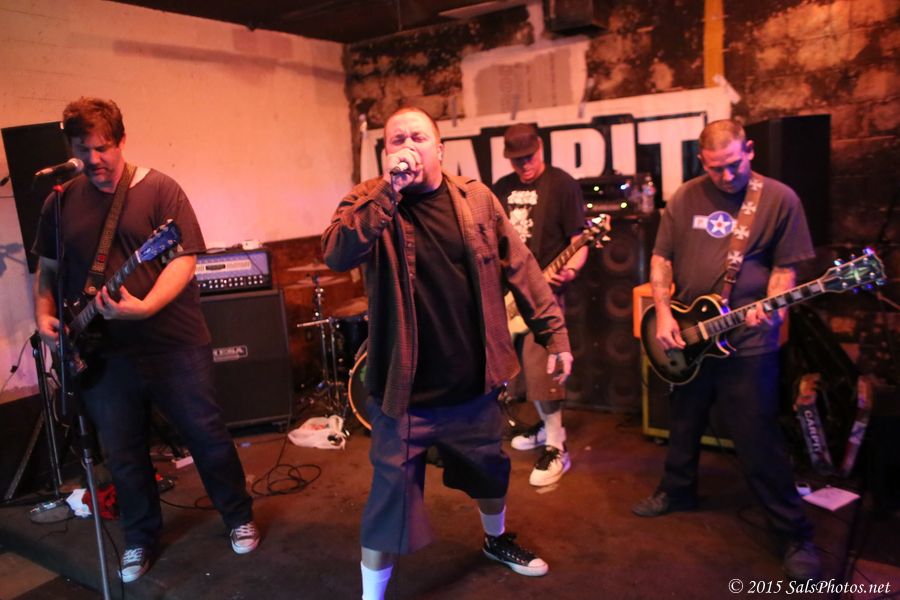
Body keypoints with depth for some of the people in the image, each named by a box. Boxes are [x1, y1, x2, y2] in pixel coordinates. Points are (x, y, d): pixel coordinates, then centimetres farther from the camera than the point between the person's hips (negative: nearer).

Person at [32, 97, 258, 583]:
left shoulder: (159, 189, -5)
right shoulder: (60, 202, 7)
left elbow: (184, 259, -12)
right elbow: (47, 267, 16)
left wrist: (145, 307, -26)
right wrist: (44, 315, 0)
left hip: (175, 347, -3)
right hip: (103, 355, 4)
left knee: (208, 438, 7)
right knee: (122, 455, 13)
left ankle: (240, 518, 29)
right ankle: (141, 538, 35)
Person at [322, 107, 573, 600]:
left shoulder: (476, 198, -1)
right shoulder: (369, 202, -7)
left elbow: (520, 267, 3)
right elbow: (337, 257, -27)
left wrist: (554, 333, 3)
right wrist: (389, 190, -30)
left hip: (474, 383, 4)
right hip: (407, 391, -4)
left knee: (490, 470, 25)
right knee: (392, 495, 4)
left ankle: (496, 540, 56)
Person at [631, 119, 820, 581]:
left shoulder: (779, 199, -6)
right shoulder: (685, 198, 2)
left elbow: (785, 266, -2)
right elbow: (661, 257, 6)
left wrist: (772, 306, -22)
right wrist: (663, 313, -5)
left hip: (748, 341, -4)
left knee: (758, 443, 0)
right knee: (684, 426, 20)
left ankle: (795, 534, 18)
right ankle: (677, 491, 43)